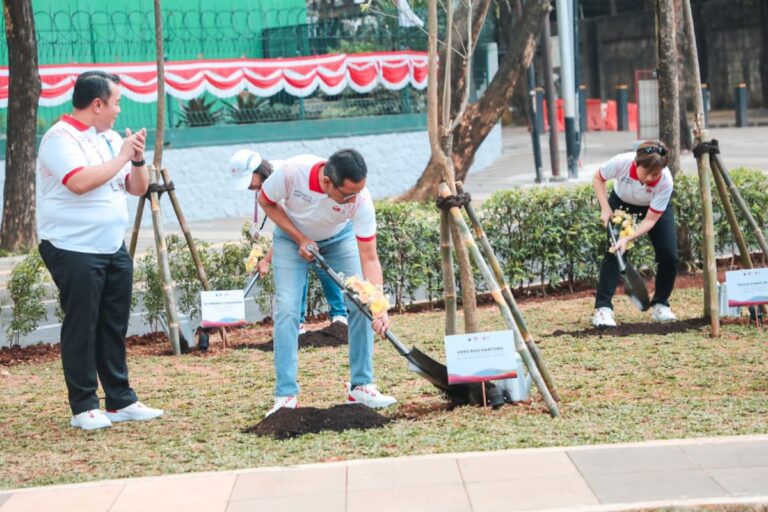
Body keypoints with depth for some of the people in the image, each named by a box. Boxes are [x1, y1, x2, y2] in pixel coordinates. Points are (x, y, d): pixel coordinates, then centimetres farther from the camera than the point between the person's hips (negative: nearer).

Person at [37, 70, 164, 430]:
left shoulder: (110, 138, 14)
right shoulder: (61, 137, -10)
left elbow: (138, 188, 17)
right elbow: (79, 181, -26)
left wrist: (138, 158, -1)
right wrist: (121, 157, -15)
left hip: (113, 249, 8)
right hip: (74, 250, -8)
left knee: (114, 327, 10)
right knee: (81, 328, -3)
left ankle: (121, 401, 17)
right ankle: (84, 407, 4)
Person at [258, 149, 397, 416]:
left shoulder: (361, 200, -35)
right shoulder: (292, 171, -38)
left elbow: (369, 258, -31)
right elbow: (266, 202, -16)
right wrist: (300, 239, -22)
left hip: (339, 238, 1)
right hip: (292, 236, -1)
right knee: (287, 309, -13)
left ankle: (361, 387, 1)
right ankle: (285, 396, -9)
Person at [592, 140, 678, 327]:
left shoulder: (665, 182, -36)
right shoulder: (621, 162, -36)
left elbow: (651, 219, -29)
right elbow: (598, 178, -14)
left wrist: (628, 238, -39)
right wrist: (605, 208, -22)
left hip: (656, 209, 0)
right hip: (622, 204, 0)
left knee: (669, 256, -10)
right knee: (613, 252, -16)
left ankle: (660, 304, 11)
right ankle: (603, 308, -14)